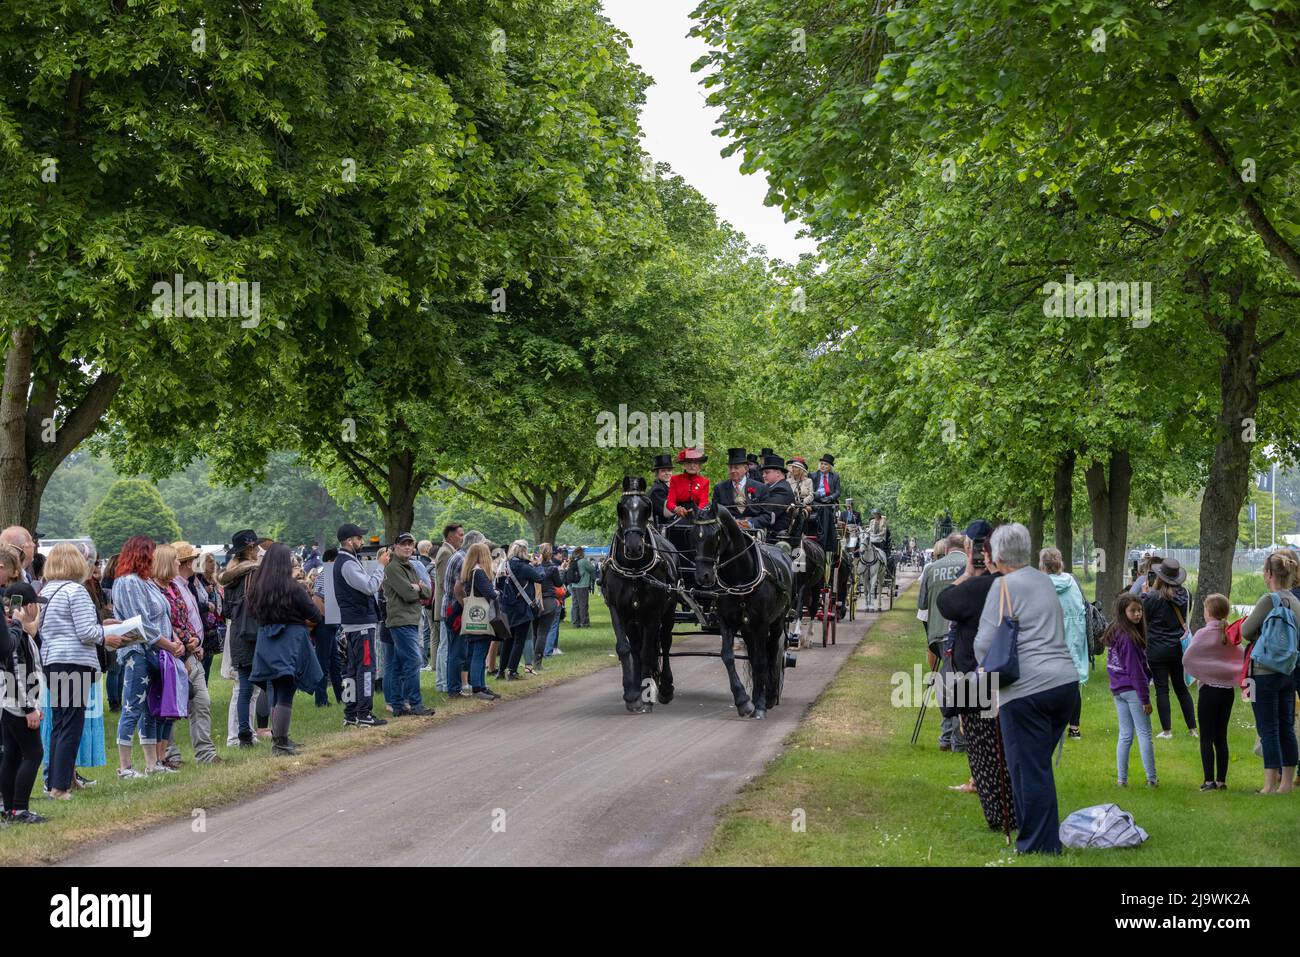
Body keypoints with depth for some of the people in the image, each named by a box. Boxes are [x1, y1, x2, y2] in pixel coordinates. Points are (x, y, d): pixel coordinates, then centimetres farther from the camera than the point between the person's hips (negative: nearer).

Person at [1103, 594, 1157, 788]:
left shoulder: (1113, 632, 9)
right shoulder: (1129, 637, -17)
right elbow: (1135, 670, -17)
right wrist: (1145, 699, -13)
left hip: (1117, 690, 8)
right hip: (1132, 690, -8)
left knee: (1125, 735, 12)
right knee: (1144, 734, -1)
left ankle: (1121, 778, 10)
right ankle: (1151, 778, 0)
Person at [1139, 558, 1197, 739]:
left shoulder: (1155, 597, -18)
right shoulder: (1184, 595, -1)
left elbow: (1143, 615, -7)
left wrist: (1144, 593, 4)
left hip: (1158, 650, -5)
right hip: (1179, 648, 5)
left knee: (1162, 690, 2)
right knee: (1182, 688, 15)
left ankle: (1166, 730, 3)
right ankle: (1192, 728, 15)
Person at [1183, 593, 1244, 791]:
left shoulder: (1203, 634, -12)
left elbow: (1187, 658, -12)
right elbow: (1242, 660, 8)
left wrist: (1197, 674, 3)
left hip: (1209, 689, -5)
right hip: (1228, 690, 5)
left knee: (1207, 738, 0)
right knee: (1221, 737, 11)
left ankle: (1209, 781, -5)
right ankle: (1222, 780, 12)